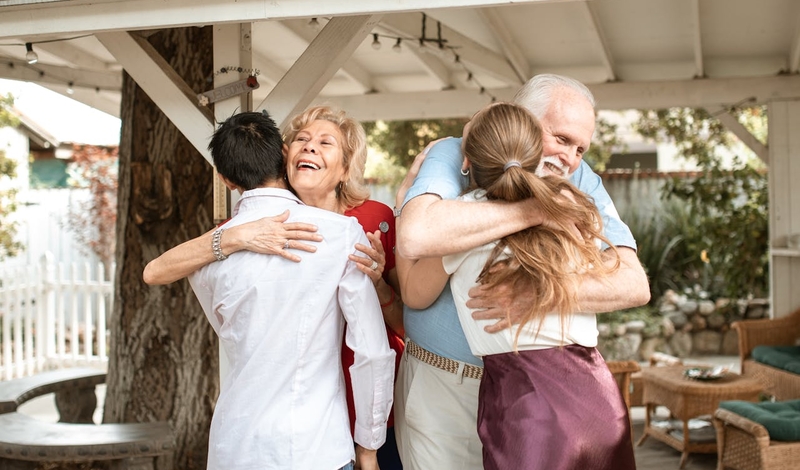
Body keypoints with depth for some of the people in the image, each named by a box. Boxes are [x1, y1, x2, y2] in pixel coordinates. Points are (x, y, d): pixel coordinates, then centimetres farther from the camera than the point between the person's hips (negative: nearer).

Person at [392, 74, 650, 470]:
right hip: (442, 389, -2)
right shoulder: (453, 156, -11)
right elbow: (415, 237, -34)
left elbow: (635, 285, -14)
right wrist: (535, 210, -27)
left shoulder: (581, 182, -2)